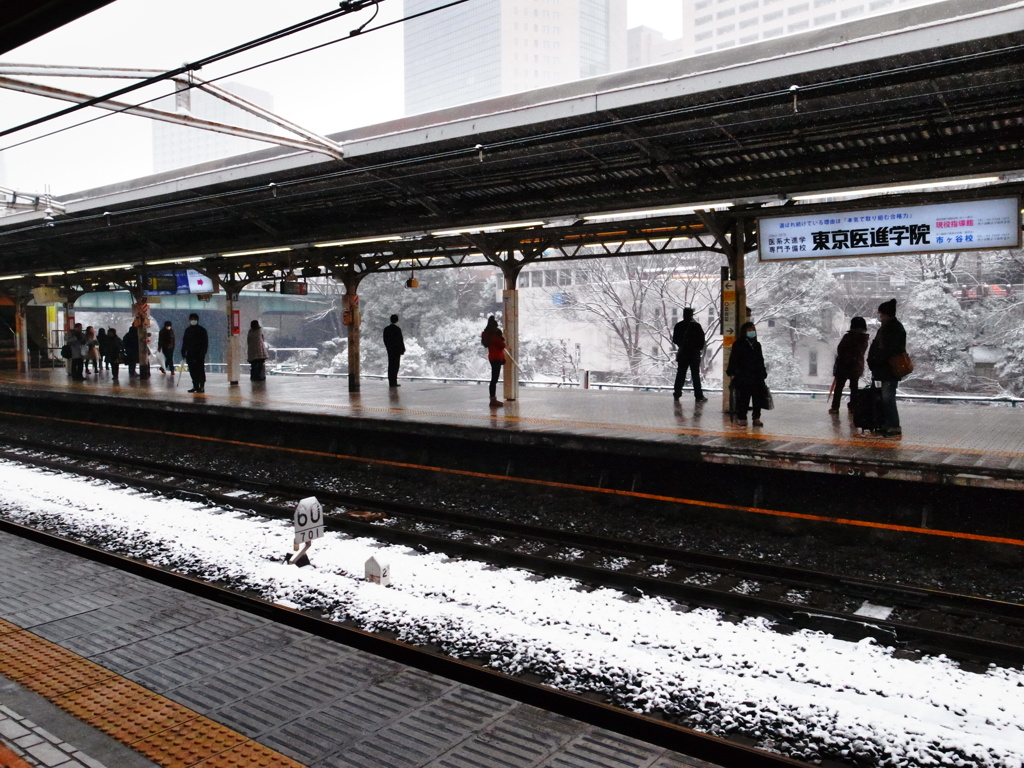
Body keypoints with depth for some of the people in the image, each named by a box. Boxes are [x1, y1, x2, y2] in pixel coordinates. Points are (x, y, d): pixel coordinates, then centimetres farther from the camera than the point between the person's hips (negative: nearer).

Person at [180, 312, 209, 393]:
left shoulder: (202, 330, 1)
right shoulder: (187, 330, 15)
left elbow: (205, 342, -3)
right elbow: (184, 342, 18)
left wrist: (203, 352, -13)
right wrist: (183, 352, 9)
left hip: (199, 354, -5)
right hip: (190, 354, 5)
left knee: (200, 370, -6)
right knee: (192, 371, 4)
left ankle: (202, 386, -5)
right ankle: (195, 386, 10)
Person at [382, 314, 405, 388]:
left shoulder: (386, 329, 4)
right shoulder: (397, 329, -13)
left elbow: (385, 340, 9)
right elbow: (401, 340, -11)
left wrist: (388, 347, 17)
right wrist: (403, 349, -4)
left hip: (390, 350, 6)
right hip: (397, 350, -6)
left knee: (390, 365, 9)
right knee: (396, 366, -4)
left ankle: (391, 382, 10)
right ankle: (394, 382, -7)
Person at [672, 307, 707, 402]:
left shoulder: (678, 326, 0)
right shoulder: (696, 326, -11)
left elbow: (675, 340, 7)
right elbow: (702, 340, -9)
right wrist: (699, 348, 7)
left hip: (682, 354, 3)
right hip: (694, 354, -3)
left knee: (680, 375, 10)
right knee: (695, 375, 1)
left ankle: (677, 394, 10)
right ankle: (699, 396, 1)